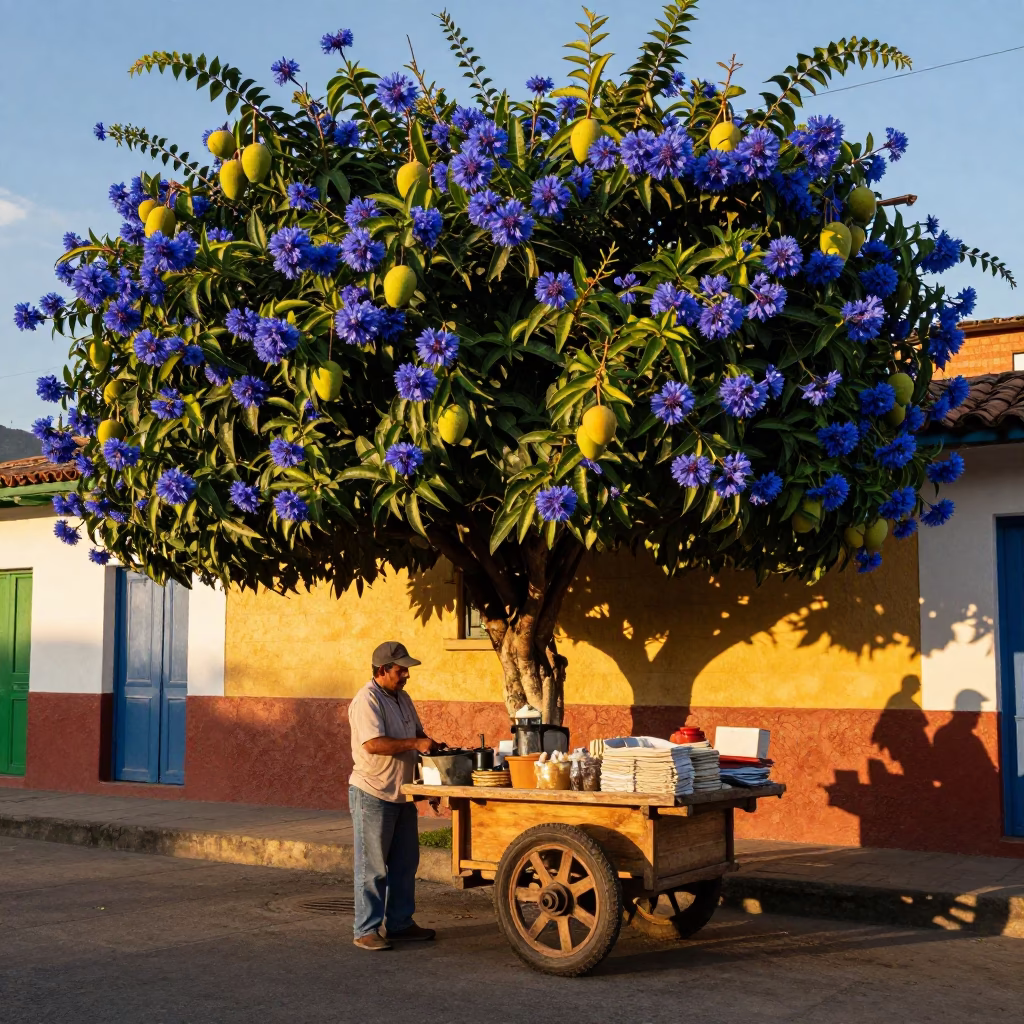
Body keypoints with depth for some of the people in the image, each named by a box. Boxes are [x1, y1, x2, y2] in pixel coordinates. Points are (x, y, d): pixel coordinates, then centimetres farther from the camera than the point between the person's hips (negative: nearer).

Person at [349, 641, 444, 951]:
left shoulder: (402, 698, 12)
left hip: (401, 794, 9)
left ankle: (400, 924, 25)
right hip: (372, 794, -9)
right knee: (372, 867, -2)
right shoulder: (366, 700, -17)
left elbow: (417, 731, 24)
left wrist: (430, 744, 3)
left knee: (404, 864, 15)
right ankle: (365, 931, 6)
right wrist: (415, 744, -25)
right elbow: (373, 743, -28)